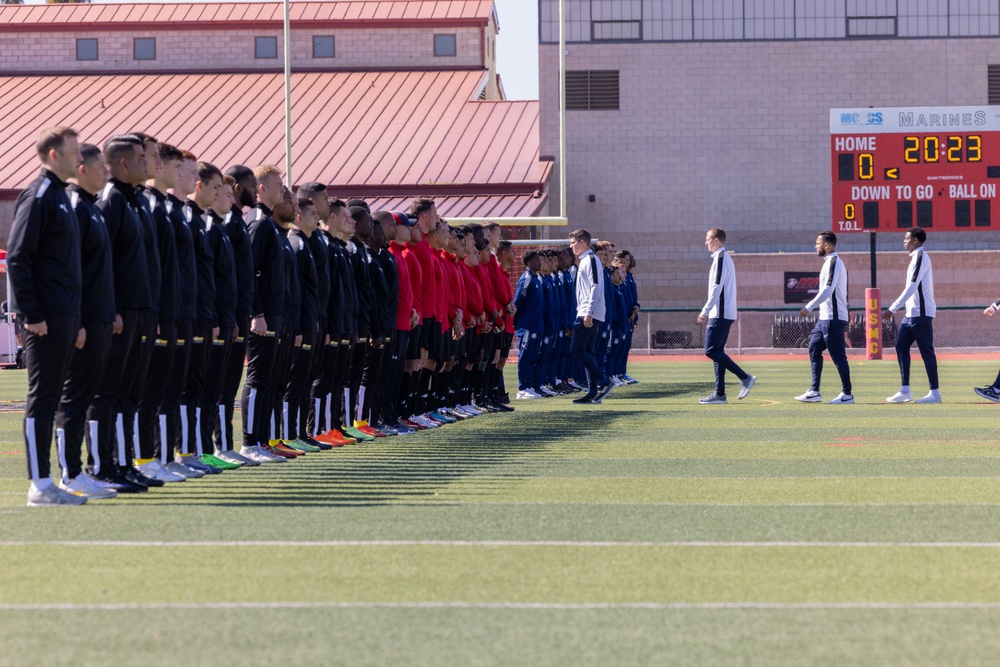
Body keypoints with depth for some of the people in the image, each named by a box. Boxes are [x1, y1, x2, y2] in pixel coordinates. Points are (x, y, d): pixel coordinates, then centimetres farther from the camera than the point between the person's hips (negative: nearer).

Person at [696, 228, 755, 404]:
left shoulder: (721, 258, -12)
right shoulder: (725, 258, 19)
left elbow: (717, 288, -18)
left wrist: (705, 311, -17)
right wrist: (708, 312, 20)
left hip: (720, 313, -10)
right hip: (724, 313, 10)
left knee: (711, 350, -10)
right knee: (717, 351, 9)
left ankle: (745, 378, -11)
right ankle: (720, 393, 7)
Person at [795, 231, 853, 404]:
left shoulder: (833, 262, -13)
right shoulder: (832, 262, 18)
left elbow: (828, 290, -22)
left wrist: (808, 307, -21)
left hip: (832, 318, -10)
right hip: (825, 317, 10)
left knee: (838, 356, -6)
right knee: (814, 350, 11)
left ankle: (847, 394, -2)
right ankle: (814, 392, 13)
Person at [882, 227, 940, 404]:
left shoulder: (920, 257, -12)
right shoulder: (917, 257, 18)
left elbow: (911, 287, -20)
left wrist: (893, 309, -21)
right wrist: (895, 309, 17)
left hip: (921, 313, -10)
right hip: (912, 313, 10)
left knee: (927, 351, -7)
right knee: (901, 346, 9)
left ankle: (935, 393, -5)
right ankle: (905, 390, 10)